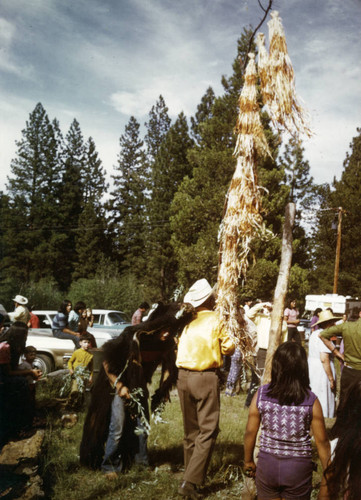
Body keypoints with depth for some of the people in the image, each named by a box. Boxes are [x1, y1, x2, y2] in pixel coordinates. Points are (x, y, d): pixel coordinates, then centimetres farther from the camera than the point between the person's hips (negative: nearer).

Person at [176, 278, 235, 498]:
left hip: (184, 376, 5)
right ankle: (190, 481, -8)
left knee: (191, 429, 17)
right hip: (206, 377, -5)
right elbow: (229, 348, -4)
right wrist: (227, 342, 15)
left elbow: (181, 345, 6)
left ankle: (193, 474, 28)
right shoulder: (215, 320, -7)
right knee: (208, 430, -1)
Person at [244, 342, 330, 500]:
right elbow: (322, 441, -7)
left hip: (266, 464, 1)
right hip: (298, 468, -1)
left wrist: (248, 461, 13)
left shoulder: (261, 394, -11)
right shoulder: (311, 401, -14)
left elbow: (250, 432, -3)